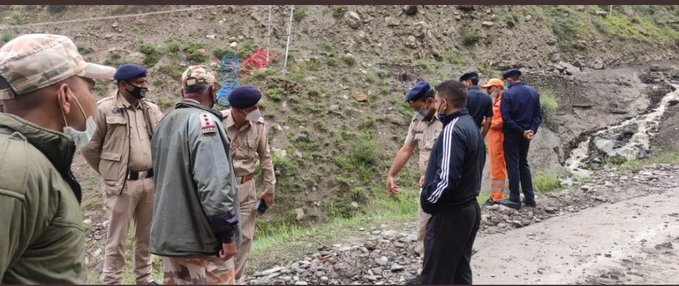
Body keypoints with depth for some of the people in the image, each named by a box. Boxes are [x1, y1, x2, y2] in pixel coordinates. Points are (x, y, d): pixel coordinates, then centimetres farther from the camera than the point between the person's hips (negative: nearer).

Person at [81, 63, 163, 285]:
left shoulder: (152, 109, 8)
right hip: (123, 183, -5)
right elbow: (89, 147, -3)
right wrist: (109, 172, 1)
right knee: (117, 237, 5)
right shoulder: (105, 109, -7)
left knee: (146, 235, 16)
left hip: (151, 181, 5)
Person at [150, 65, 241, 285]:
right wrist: (227, 232, -18)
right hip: (203, 239, -8)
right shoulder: (204, 121, -15)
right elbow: (214, 183, -23)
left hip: (169, 237, 8)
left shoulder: (164, 123, 12)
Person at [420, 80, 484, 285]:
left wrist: (427, 199, -12)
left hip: (450, 214, -10)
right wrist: (430, 178, 14)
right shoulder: (471, 126, 12)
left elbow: (447, 177, -28)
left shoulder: (453, 130, -19)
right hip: (469, 208, 10)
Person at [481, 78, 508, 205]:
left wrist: (488, 123, -10)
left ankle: (497, 197, -1)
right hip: (493, 136, 10)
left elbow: (503, 120, -18)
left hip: (498, 136, -10)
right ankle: (495, 194, 18)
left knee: (498, 167, -6)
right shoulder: (495, 101, 18)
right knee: (494, 167, 12)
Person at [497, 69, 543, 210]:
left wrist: (521, 131, -12)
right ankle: (529, 197, 17)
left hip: (512, 135, -6)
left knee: (513, 165, 1)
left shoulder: (508, 94, -13)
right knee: (523, 163, 17)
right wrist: (532, 130, -4)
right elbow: (538, 114, 2)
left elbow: (506, 118, -18)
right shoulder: (534, 92, 5)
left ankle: (514, 199, 4)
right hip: (526, 135, 6)